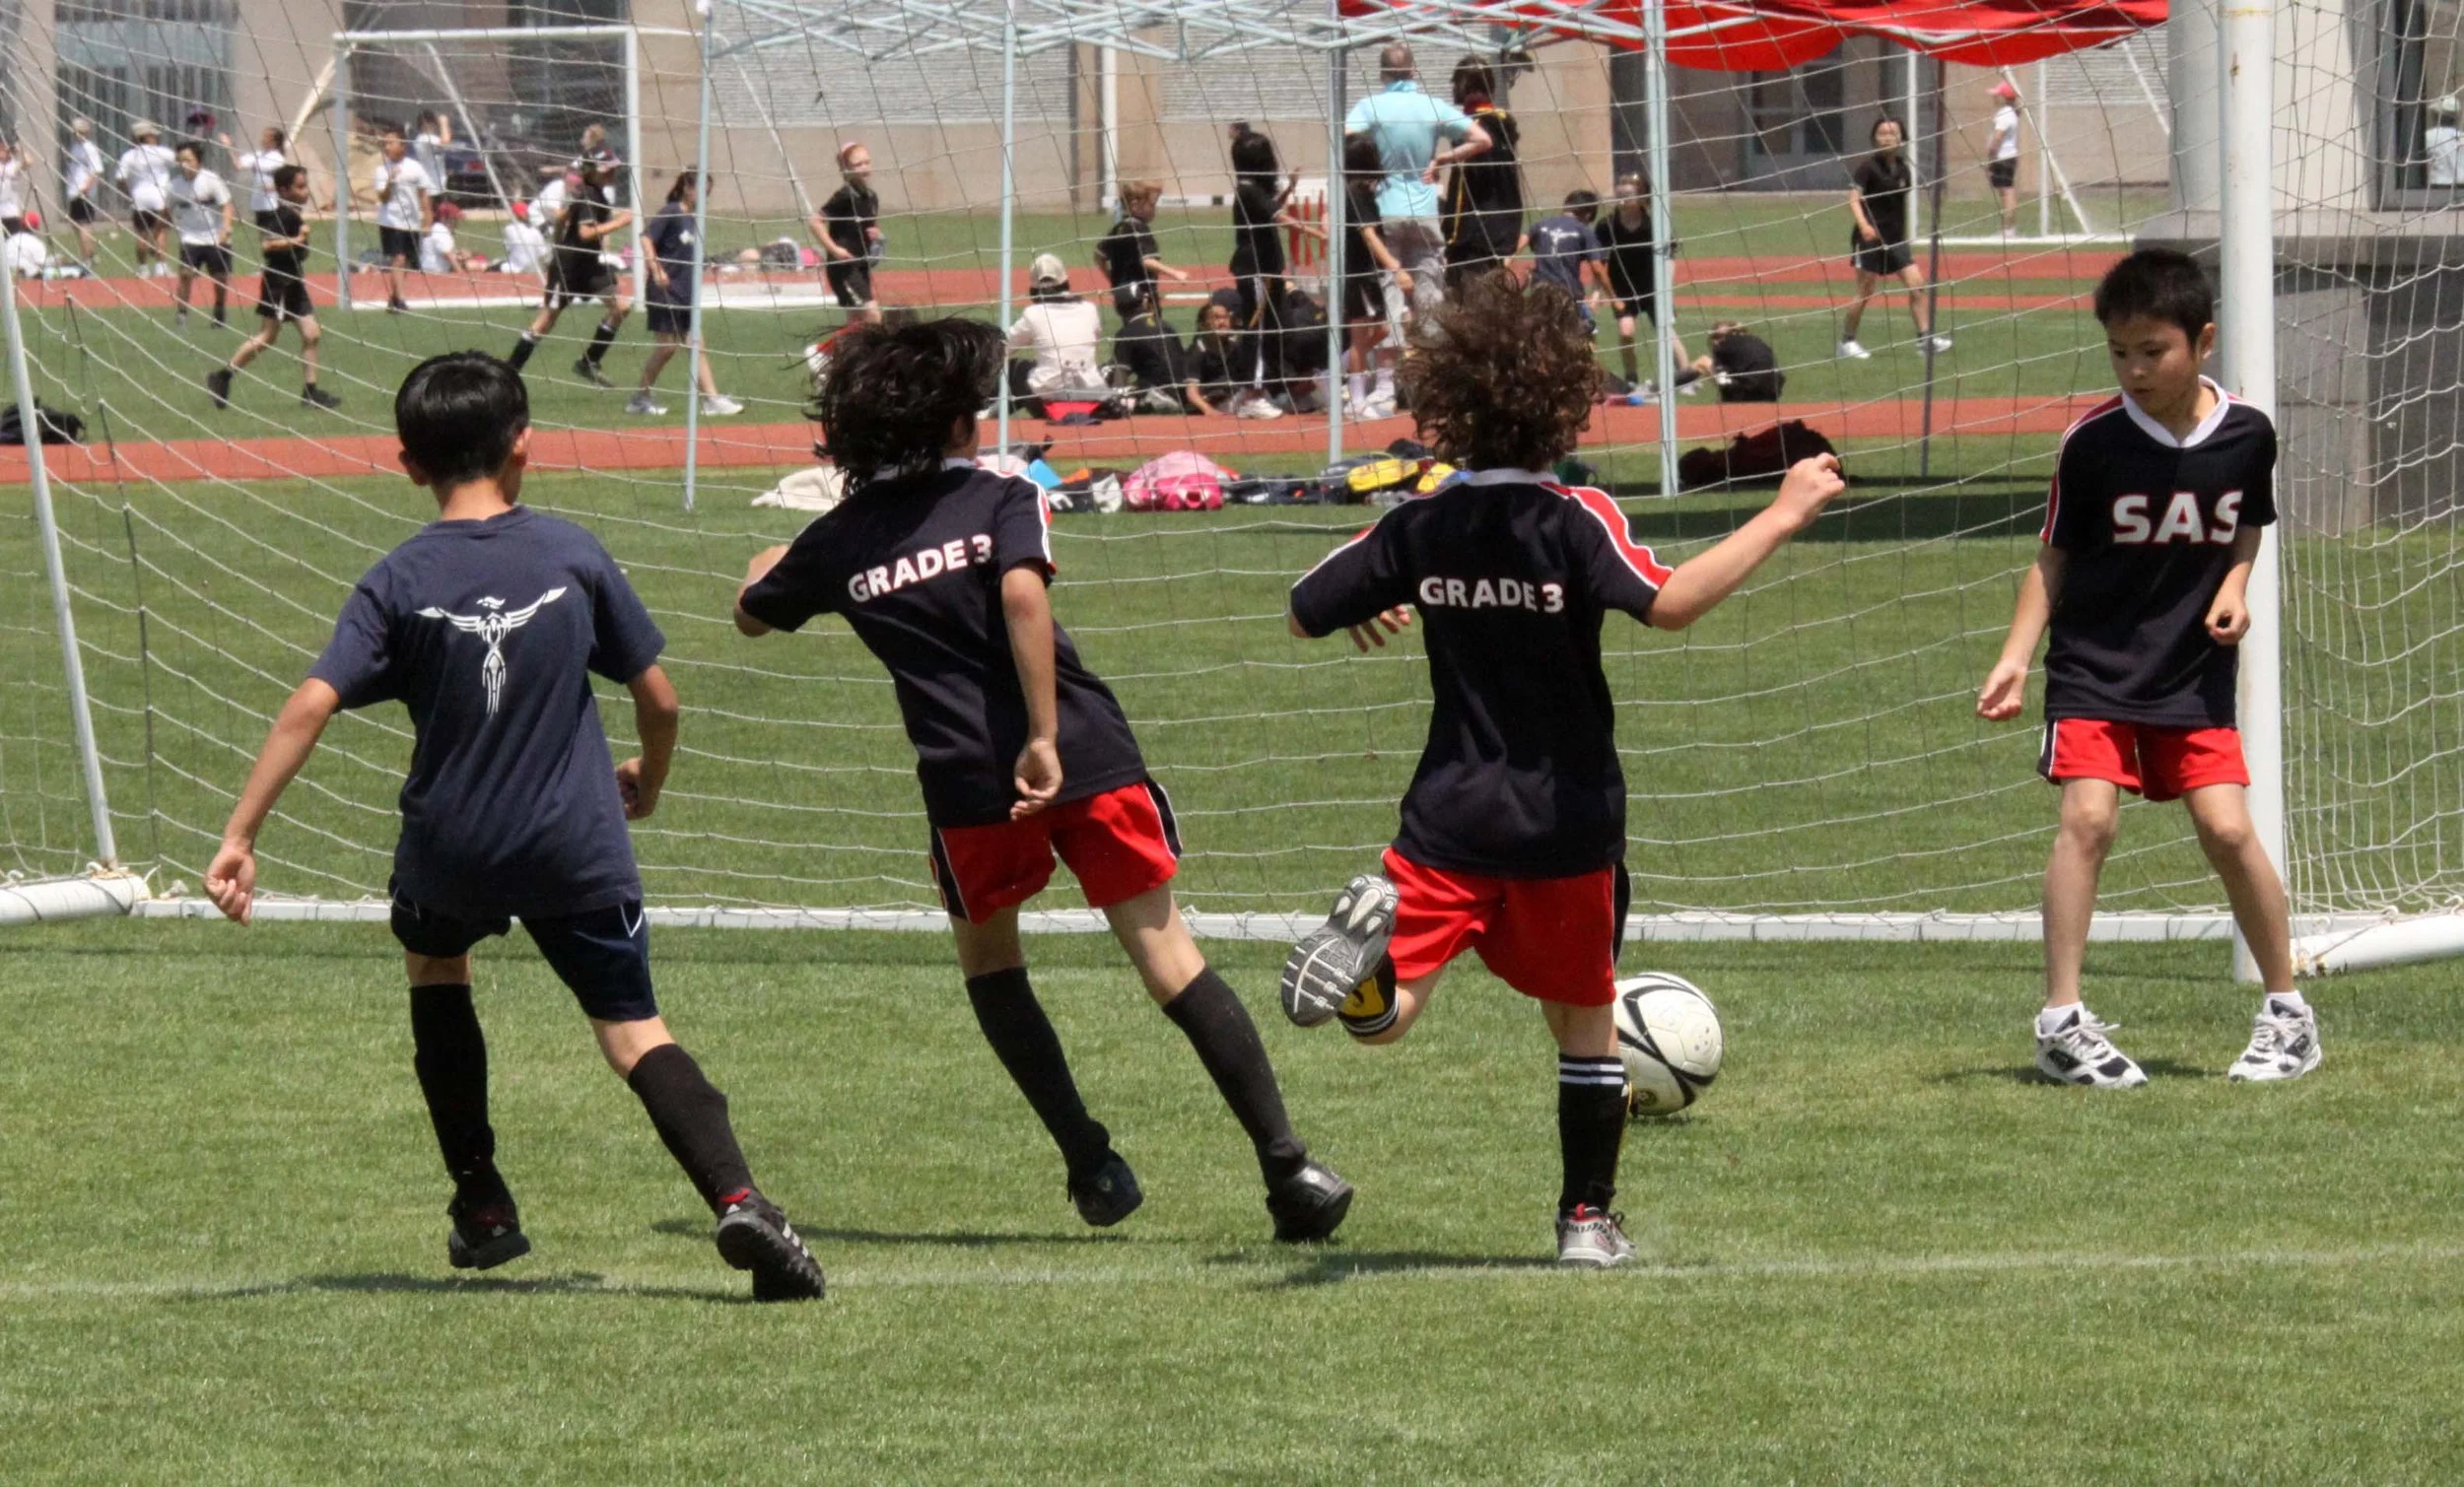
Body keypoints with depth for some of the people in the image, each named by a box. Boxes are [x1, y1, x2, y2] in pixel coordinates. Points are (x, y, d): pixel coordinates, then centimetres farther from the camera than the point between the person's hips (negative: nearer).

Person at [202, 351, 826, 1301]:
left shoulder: (400, 582, -6)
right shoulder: (573, 555, -3)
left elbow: (311, 706, -16)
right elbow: (657, 696, 3)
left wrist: (238, 838, -16)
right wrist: (650, 778, 24)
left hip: (451, 849, 0)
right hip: (579, 848, 0)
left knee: (433, 962, 31)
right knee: (632, 1027, 3)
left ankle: (481, 1204, 29)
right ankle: (736, 1199, -22)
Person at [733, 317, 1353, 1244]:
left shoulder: (839, 541, 12)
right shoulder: (1000, 500, 3)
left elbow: (750, 615, 30)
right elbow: (1022, 594, -18)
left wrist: (769, 570, 55)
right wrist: (1044, 737, -21)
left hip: (968, 783, 2)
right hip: (1085, 754, -2)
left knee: (987, 956, 25)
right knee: (1167, 952, 0)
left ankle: (1088, 1159, 16)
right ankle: (1286, 1163, -7)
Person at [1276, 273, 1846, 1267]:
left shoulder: (1417, 529, -1)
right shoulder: (1574, 521, -13)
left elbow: (1303, 615, 7)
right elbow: (1668, 602, -29)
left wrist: (1373, 612, 29)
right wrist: (1781, 519, -24)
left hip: (1451, 817, 2)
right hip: (1568, 822, -2)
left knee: (1384, 1016, -4)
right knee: (1586, 1023, 17)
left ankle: (1374, 960, -39)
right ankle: (1587, 1220, 19)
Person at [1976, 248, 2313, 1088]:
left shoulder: (2245, 436, -4)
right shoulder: (2094, 443, -10)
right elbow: (2052, 557, -1)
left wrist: (2234, 587, -5)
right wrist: (2015, 659, -9)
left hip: (2195, 670, 2)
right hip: (2094, 665, -1)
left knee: (2227, 828, -6)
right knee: (2087, 816, -16)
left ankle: (2286, 1010, 12)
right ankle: (2061, 1020, -10)